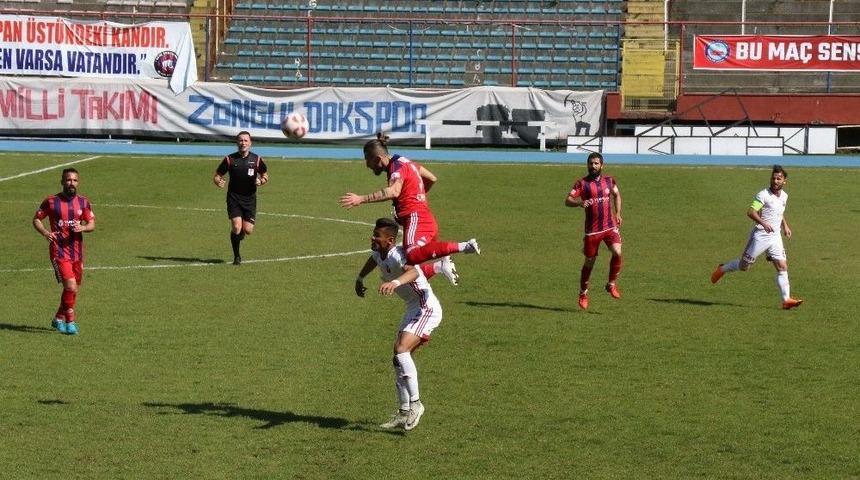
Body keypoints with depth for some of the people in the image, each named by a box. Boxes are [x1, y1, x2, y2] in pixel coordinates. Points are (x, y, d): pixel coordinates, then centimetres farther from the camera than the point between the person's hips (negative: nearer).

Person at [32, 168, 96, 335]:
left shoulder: (83, 202, 6)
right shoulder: (51, 202, -4)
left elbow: (92, 224, 8)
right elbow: (36, 219, 4)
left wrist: (83, 228, -15)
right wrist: (45, 232, -15)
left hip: (77, 251, 5)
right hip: (59, 251, -5)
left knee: (74, 289, 12)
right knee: (70, 286, -18)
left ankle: (58, 319, 33)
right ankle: (70, 321, -3)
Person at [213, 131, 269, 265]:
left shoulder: (257, 159, 0)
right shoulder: (229, 159, -3)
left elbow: (265, 176, 12)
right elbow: (217, 176, 3)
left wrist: (261, 181, -11)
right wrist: (218, 181, -20)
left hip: (250, 198, 1)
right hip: (234, 198, -1)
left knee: (248, 230, -4)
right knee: (236, 227, -15)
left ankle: (240, 234, 35)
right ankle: (236, 256, 4)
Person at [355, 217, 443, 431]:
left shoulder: (397, 255, -25)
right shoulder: (379, 253, 4)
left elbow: (412, 272, -48)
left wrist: (395, 282, -66)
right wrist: (360, 278, 35)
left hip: (427, 309, -10)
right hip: (413, 309, 10)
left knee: (401, 350, -25)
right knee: (399, 359, 8)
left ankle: (415, 404, -18)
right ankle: (404, 413, 15)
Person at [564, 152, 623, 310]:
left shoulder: (609, 180, 8)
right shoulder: (582, 183, -3)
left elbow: (616, 195, 27)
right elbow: (568, 200, -11)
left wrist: (618, 213, 17)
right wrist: (580, 203, -31)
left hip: (610, 226, 2)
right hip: (592, 229, -2)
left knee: (617, 252, -20)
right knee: (589, 261, 6)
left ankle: (612, 284, 0)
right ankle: (583, 293, 25)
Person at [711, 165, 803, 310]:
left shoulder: (784, 196, 10)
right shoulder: (763, 195, -15)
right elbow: (750, 212, -25)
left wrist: (785, 226, 17)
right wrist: (763, 223, -39)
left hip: (775, 237, 6)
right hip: (760, 236, -6)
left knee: (782, 267, -6)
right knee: (744, 266, 5)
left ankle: (786, 300, -7)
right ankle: (722, 269, 33)